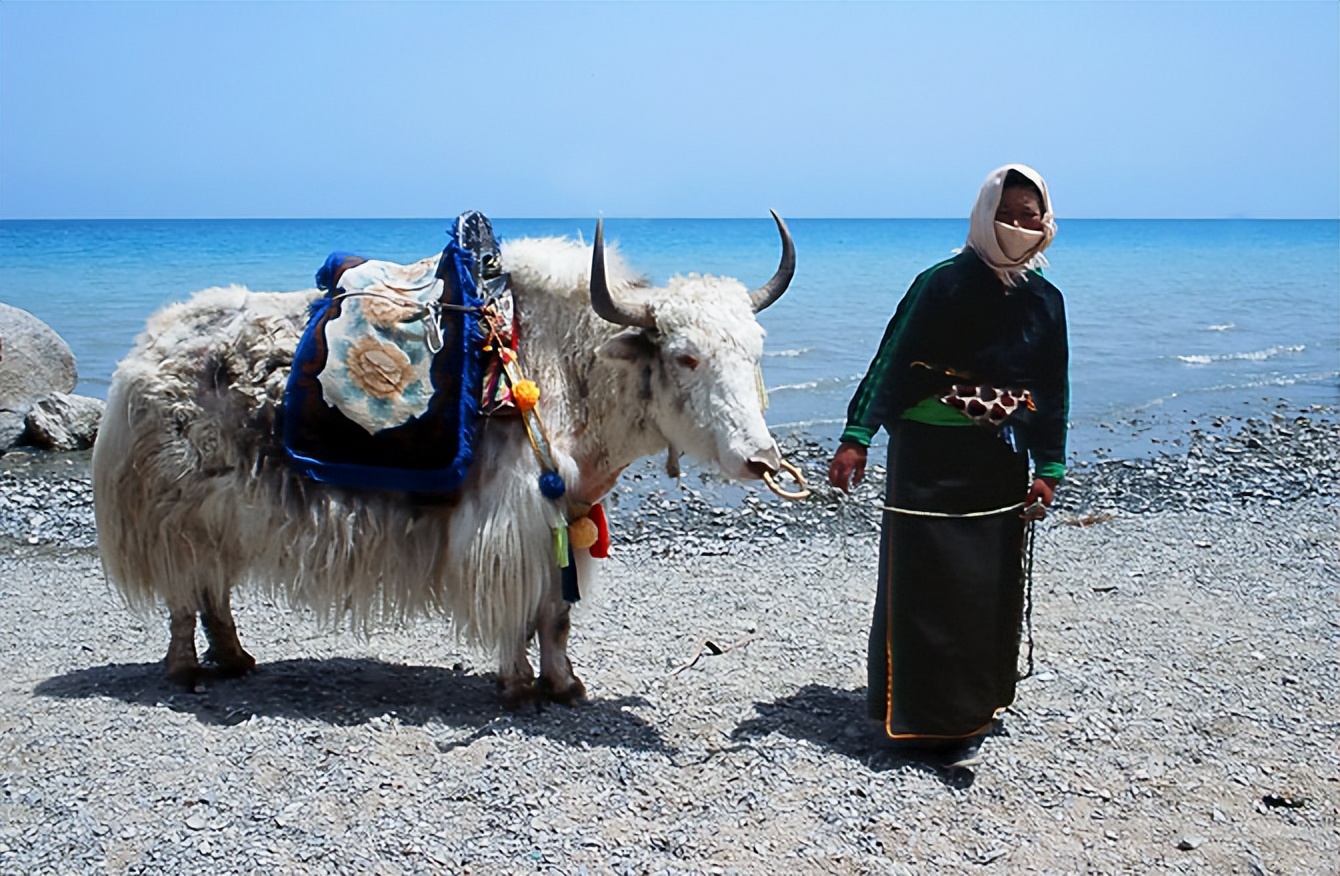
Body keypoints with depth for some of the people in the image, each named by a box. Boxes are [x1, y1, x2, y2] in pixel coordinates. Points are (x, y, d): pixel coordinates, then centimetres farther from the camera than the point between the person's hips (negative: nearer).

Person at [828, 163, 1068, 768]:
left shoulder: (1045, 299, 7)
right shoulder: (944, 283, -10)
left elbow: (1053, 390, 13)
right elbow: (891, 362, -11)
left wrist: (1048, 470, 10)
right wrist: (856, 438, -18)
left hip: (1001, 463, 6)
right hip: (931, 459, -6)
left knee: (994, 587, 12)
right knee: (930, 586, -4)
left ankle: (978, 696, 29)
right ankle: (938, 718, 6)